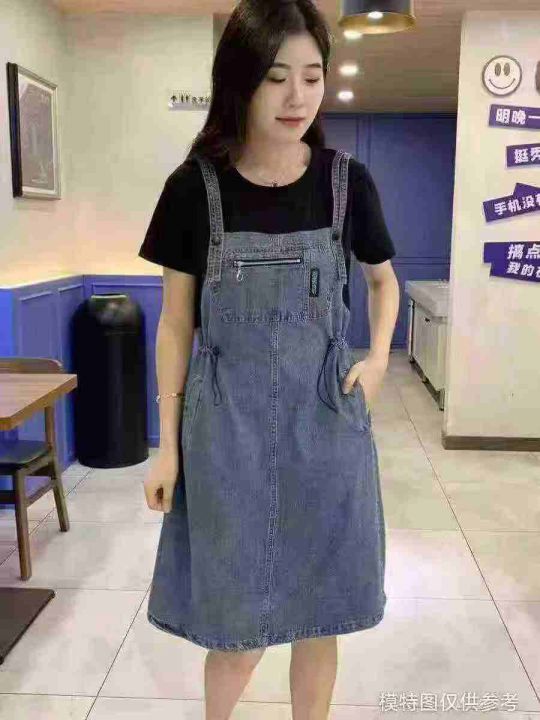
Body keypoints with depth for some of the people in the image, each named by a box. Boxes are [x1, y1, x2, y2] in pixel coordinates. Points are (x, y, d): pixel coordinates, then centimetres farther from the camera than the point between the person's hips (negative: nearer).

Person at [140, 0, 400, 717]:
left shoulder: (348, 182, -2)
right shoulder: (194, 188, -5)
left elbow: (384, 279, 16)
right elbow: (175, 323, 0)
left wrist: (378, 356, -1)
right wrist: (168, 444, 0)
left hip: (326, 418, 2)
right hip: (228, 422, -1)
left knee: (319, 613, 13)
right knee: (237, 625, 8)